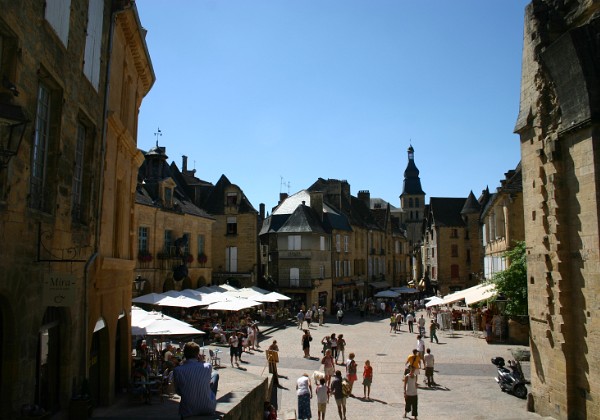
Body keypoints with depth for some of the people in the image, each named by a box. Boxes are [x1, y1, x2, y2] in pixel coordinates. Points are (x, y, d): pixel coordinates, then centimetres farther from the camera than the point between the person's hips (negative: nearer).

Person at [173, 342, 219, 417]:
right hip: (208, 409, -1)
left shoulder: (177, 370, -14)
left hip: (187, 412, 1)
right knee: (215, 374, 21)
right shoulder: (208, 367, -15)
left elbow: (178, 392, -1)